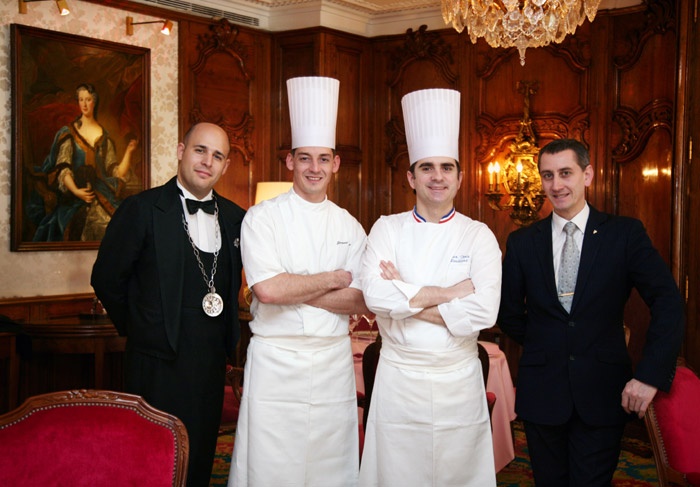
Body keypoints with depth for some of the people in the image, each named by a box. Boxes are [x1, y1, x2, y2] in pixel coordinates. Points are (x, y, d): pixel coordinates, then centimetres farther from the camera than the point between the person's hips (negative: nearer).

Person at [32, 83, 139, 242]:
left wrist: (129, 151, -3)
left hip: (102, 198, 2)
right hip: (75, 198, -2)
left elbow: (115, 171, 10)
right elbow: (62, 168, -1)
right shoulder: (68, 133, 8)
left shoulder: (104, 137, 15)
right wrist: (75, 190, -17)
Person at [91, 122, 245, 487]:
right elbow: (106, 279, -4)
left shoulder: (234, 217, 6)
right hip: (160, 364, -4)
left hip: (212, 362, 5)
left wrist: (224, 330, 12)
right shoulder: (142, 209, -9)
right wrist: (138, 328, 3)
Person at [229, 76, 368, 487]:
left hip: (333, 363, 3)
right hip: (276, 362, -3)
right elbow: (267, 289, -16)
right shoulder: (262, 218, -2)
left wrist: (292, 290, -10)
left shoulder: (350, 227, 8)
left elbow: (361, 302, 0)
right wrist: (332, 280, -6)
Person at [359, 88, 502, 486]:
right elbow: (375, 294, -16)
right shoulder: (388, 229, 1)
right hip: (398, 379, 0)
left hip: (459, 381, 0)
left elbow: (484, 311, -15)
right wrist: (450, 293, -16)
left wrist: (406, 300, -13)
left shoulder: (479, 236, -1)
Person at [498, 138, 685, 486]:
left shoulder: (625, 233, -3)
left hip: (604, 393, -2)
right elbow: (508, 312, 10)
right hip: (541, 391, 2)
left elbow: (668, 303, -8)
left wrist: (650, 375, -17)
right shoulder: (522, 242, 2)